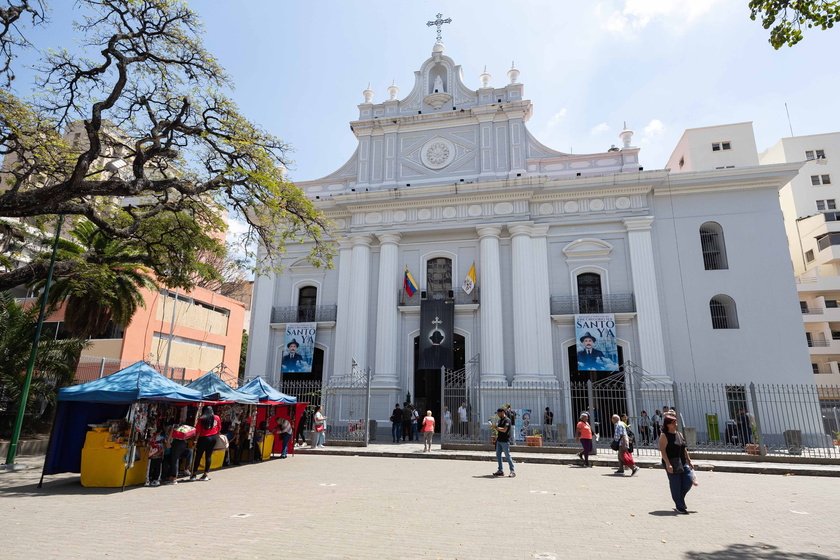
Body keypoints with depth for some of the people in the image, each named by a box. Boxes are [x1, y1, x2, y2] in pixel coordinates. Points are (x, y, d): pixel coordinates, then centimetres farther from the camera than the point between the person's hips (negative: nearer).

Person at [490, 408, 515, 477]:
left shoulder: (507, 420, -12)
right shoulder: (500, 420, 15)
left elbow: (504, 430, -22)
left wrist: (495, 427, -16)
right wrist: (494, 426, 5)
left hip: (505, 441, -9)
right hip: (499, 440, 9)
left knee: (507, 456, -4)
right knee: (498, 455, 8)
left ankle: (512, 471, 5)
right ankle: (500, 471, 15)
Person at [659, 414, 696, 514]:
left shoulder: (679, 434, 13)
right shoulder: (664, 436, -9)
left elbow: (684, 449, 20)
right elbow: (663, 450, -15)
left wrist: (689, 461, 17)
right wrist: (667, 464, -23)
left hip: (683, 463, 7)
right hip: (672, 464, -7)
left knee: (689, 480, 0)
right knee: (676, 486, -2)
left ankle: (679, 498, 24)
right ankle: (680, 507, 10)